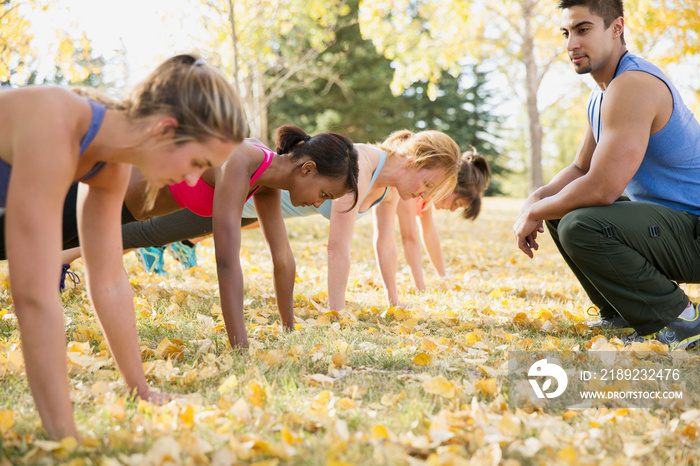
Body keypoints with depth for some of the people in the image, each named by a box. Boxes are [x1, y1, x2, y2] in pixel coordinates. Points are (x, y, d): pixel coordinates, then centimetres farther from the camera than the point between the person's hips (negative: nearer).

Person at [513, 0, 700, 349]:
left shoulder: (633, 85, -22)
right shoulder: (601, 95, 12)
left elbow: (601, 189, -28)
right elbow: (580, 169, 19)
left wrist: (534, 214, -13)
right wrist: (536, 199, -1)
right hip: (667, 216, 10)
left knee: (579, 226, -29)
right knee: (559, 209, 14)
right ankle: (622, 315, 18)